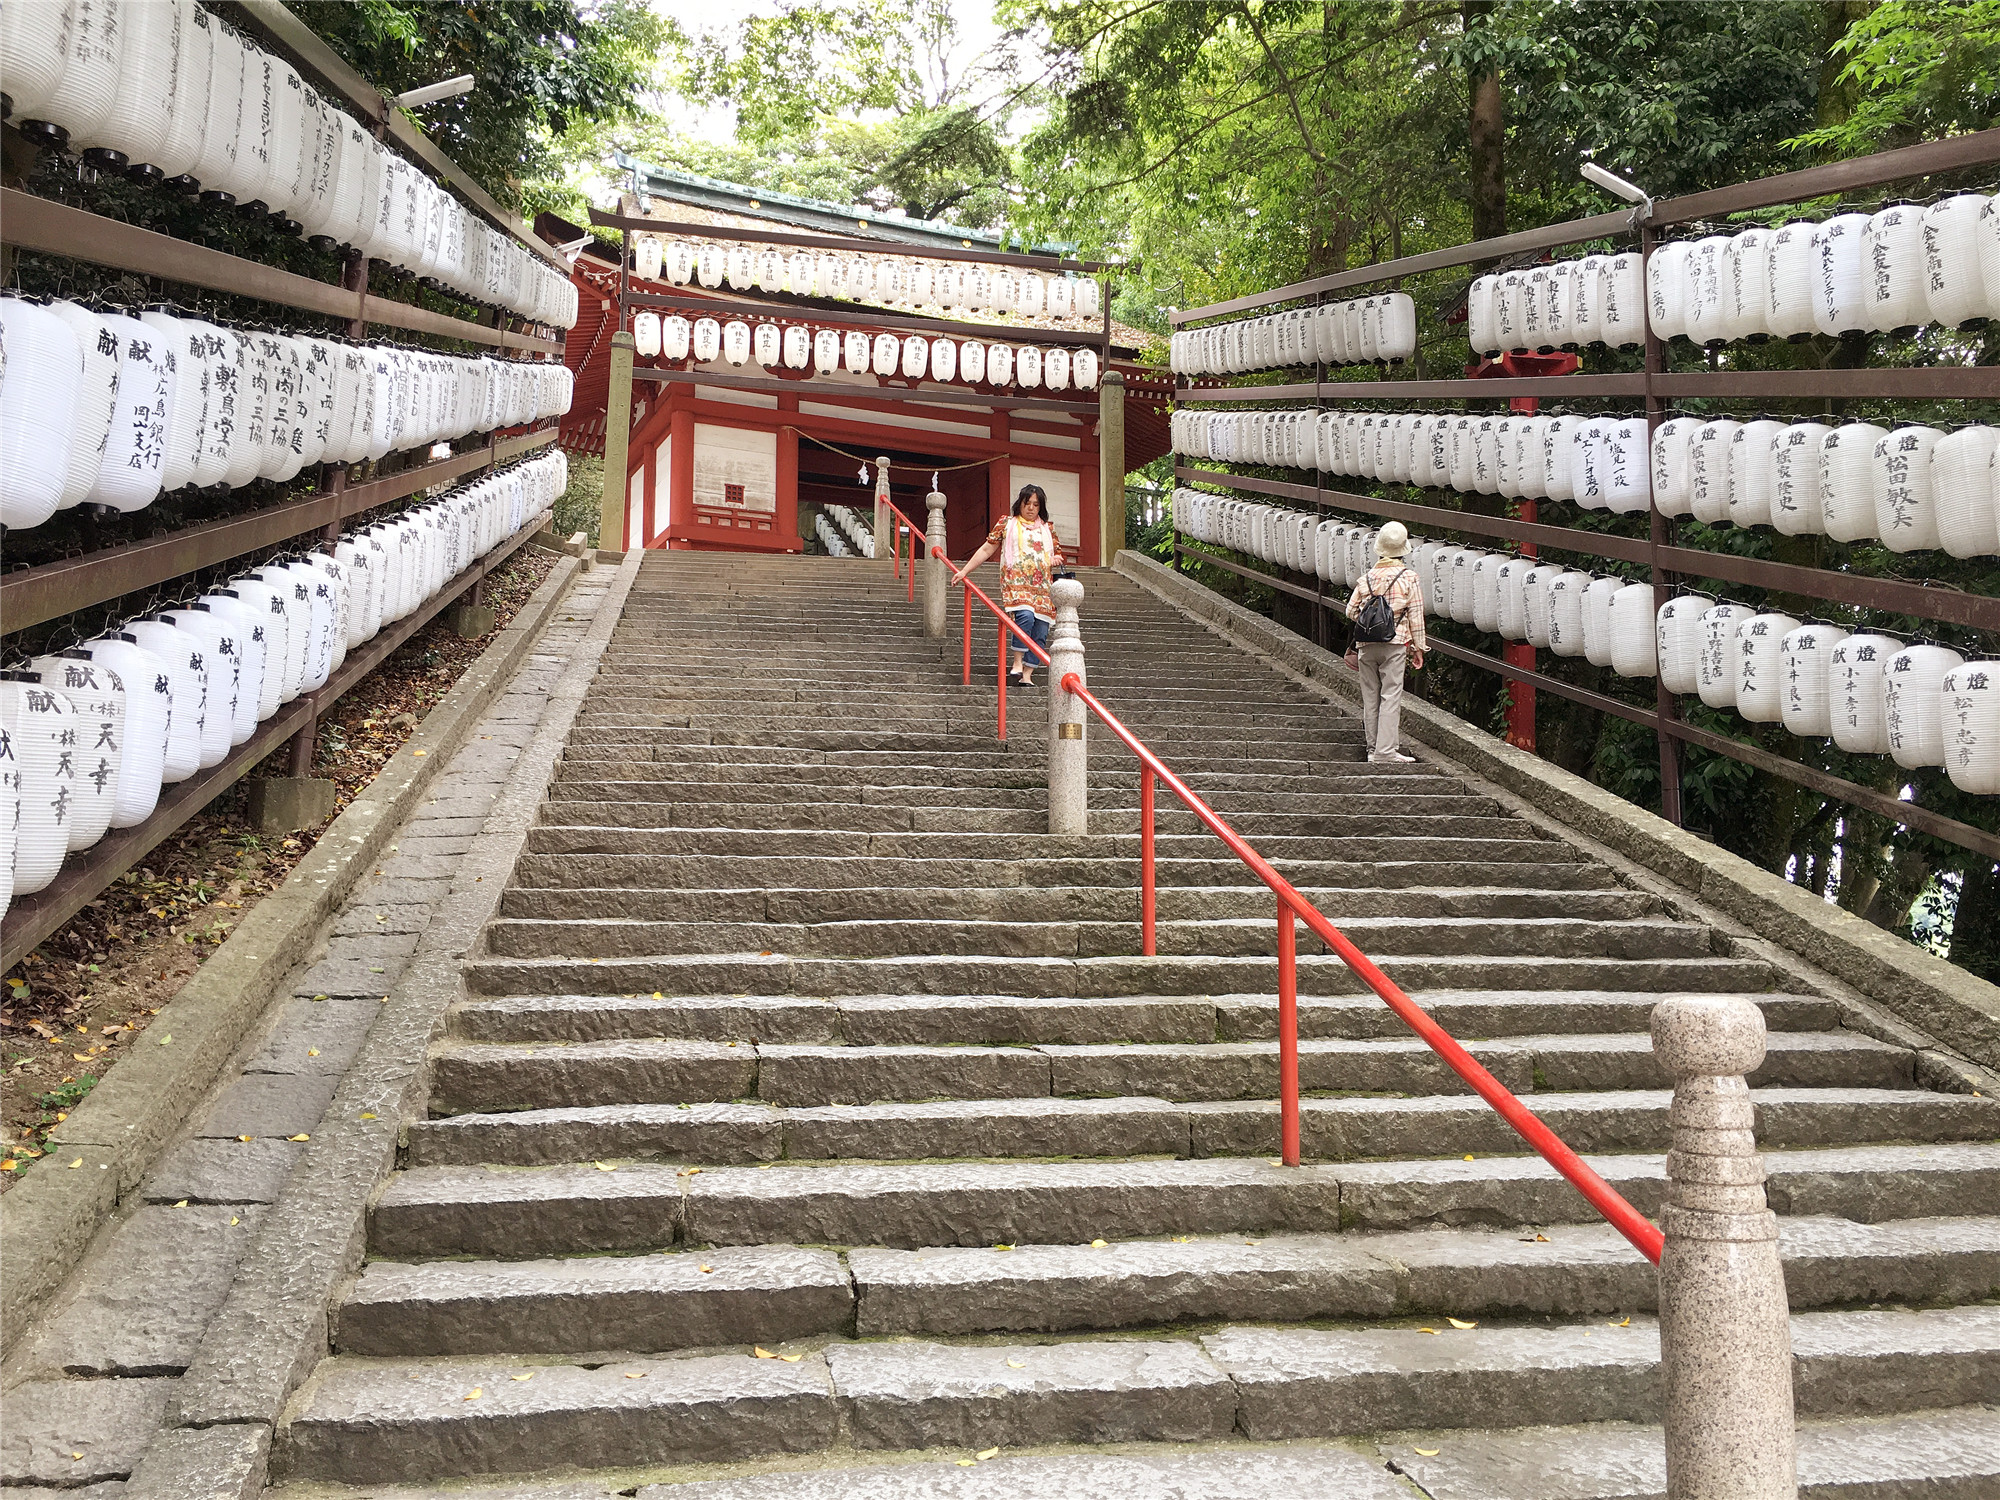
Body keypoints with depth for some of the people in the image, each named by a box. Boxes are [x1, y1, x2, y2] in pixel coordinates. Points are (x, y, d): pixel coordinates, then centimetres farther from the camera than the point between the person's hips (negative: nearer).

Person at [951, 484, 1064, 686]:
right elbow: (987, 549, 12)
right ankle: (1017, 663, -20)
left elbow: (1058, 553, 29)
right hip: (1015, 583, -4)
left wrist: (1057, 560, 3)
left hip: (1043, 587, 4)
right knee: (1025, 615, -30)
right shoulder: (1007, 523, 11)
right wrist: (964, 571, 8)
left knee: (1040, 634, -4)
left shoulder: (1048, 529, 19)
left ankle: (1027, 675, 0)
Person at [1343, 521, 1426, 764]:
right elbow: (1415, 615, -2)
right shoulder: (1409, 577, -2)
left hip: (1366, 644, 3)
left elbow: (1351, 611, 8)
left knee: (1370, 696, 9)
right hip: (1395, 643, -3)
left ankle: (1373, 748, 13)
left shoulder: (1367, 577, 6)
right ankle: (1385, 750, -9)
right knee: (1390, 696, -4)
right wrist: (1418, 647, 5)